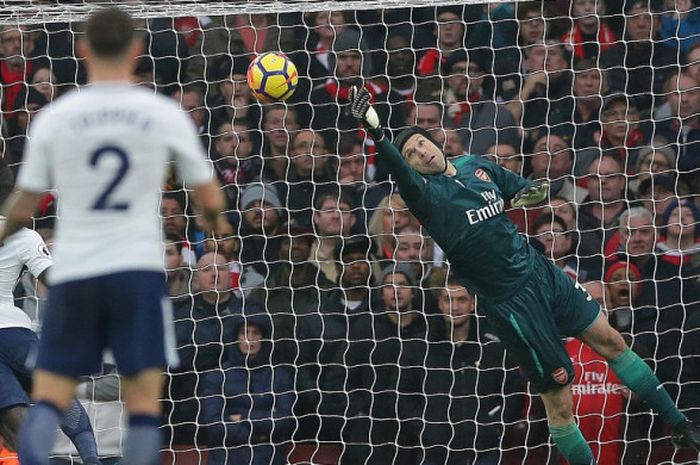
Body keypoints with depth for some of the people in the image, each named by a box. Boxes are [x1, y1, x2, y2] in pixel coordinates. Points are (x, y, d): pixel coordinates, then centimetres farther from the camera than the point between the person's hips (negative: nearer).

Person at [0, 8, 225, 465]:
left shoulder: (54, 118, 2)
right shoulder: (166, 115, 0)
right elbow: (211, 200, 7)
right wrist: (210, 217, 32)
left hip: (72, 273, 1)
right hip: (138, 271, -1)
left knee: (49, 400, 4)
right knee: (144, 402, 1)